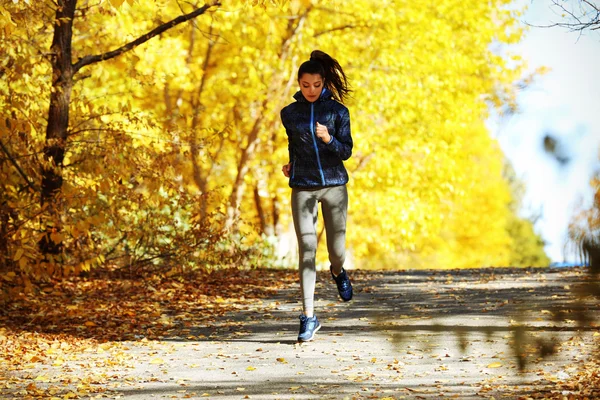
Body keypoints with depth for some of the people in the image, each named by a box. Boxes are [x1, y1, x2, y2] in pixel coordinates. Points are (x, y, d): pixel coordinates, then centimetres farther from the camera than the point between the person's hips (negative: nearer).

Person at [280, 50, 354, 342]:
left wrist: (328, 139, -20)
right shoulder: (289, 114, 6)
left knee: (337, 249, 2)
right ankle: (308, 317, -6)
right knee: (306, 250, -7)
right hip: (303, 188, 1)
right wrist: (291, 165, 10)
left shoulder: (338, 110, 0)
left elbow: (346, 152, -3)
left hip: (334, 185, 0)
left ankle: (337, 272, 41)